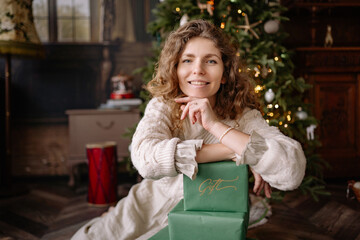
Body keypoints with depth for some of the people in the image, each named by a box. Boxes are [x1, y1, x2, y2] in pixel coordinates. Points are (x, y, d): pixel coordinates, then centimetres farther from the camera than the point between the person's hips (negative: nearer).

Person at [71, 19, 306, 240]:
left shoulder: (244, 118, -16)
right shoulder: (162, 106, -10)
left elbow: (293, 171, -33)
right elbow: (145, 156, -32)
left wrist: (216, 125, -34)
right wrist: (238, 151, -32)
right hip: (144, 209, 2)